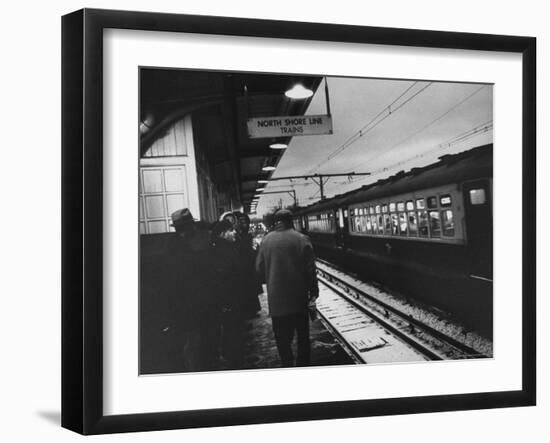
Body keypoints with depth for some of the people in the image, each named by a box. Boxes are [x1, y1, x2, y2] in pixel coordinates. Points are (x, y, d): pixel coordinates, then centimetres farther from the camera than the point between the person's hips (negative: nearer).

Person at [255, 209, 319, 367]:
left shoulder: (266, 240, -3)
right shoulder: (301, 239, -7)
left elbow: (259, 268, 2)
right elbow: (310, 269, -6)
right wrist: (313, 290, 3)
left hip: (276, 296, 1)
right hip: (299, 295, 0)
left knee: (282, 337, 9)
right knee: (302, 335, 13)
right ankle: (302, 365, 15)